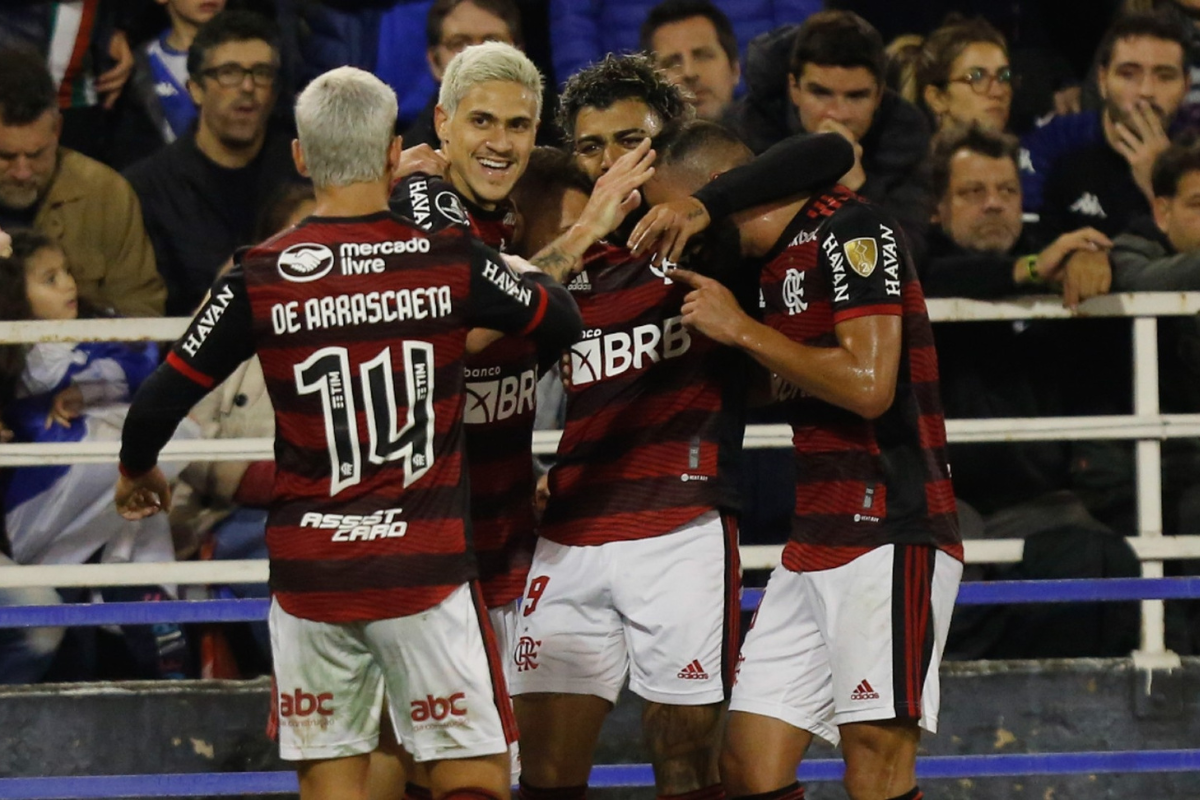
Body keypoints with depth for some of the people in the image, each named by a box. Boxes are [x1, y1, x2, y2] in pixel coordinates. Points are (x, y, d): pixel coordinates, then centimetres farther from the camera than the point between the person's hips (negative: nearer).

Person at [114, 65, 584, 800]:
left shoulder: (261, 279, -5)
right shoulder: (452, 262, -6)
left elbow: (160, 402, 1)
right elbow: (565, 321, 11)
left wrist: (136, 471, 22)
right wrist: (519, 267, 32)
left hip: (310, 573, 1)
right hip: (427, 570, -1)